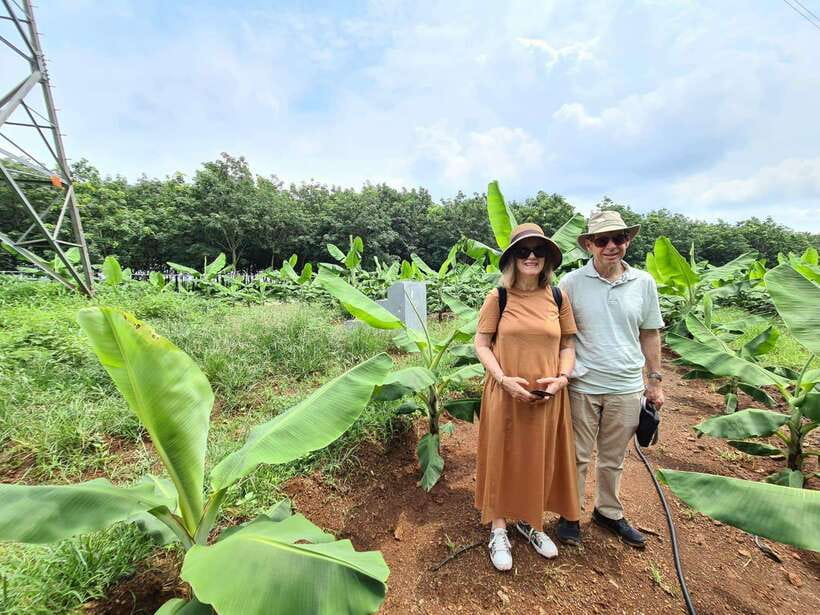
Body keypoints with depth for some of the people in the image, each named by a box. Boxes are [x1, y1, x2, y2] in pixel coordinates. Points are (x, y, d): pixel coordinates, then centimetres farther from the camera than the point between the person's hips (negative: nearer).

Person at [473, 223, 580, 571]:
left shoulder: (558, 297, 2)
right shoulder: (498, 298, -6)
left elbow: (567, 346, 7)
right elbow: (481, 345, -5)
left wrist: (562, 377, -9)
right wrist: (504, 379, -17)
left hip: (547, 396, 3)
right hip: (506, 394, -2)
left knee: (540, 460, 16)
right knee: (503, 458, 10)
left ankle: (529, 521, 42)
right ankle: (499, 530, 32)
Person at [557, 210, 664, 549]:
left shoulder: (644, 282, 1)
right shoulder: (571, 283, -8)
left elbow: (650, 334, 9)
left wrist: (655, 380, 10)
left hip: (627, 388, 3)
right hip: (582, 386, -2)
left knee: (613, 459, 20)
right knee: (577, 456, 12)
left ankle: (609, 512, 42)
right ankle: (571, 514, 32)